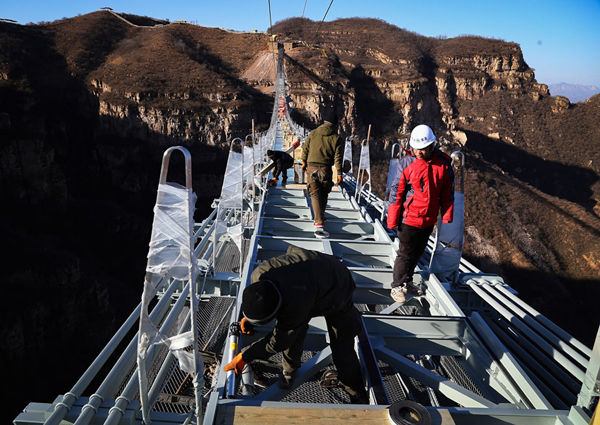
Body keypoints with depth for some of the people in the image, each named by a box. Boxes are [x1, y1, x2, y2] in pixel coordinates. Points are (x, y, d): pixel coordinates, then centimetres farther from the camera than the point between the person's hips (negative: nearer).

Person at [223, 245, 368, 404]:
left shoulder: (296, 304, -46)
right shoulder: (259, 274, -27)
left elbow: (278, 342, -30)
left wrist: (244, 357, -21)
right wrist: (249, 318, -5)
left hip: (337, 289, -6)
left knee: (342, 350, -4)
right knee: (293, 333, -3)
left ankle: (358, 397, 20)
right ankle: (290, 370, 28)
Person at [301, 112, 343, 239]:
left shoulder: (313, 133, 4)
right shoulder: (336, 138, -2)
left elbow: (305, 149, 10)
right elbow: (338, 157, -5)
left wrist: (304, 162, 26)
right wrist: (339, 173, -1)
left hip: (312, 168, 1)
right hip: (326, 170, -1)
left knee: (315, 195, -1)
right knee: (323, 195, 18)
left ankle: (319, 223, -13)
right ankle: (320, 218, 33)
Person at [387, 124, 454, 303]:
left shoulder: (443, 163, -4)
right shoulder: (406, 163, -12)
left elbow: (447, 192, 6)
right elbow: (396, 192, -9)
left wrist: (447, 216, 5)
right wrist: (393, 219, -10)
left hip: (429, 219, 4)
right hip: (410, 218, -4)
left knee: (418, 252, 18)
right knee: (405, 253, 4)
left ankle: (407, 281, 36)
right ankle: (397, 286, 19)